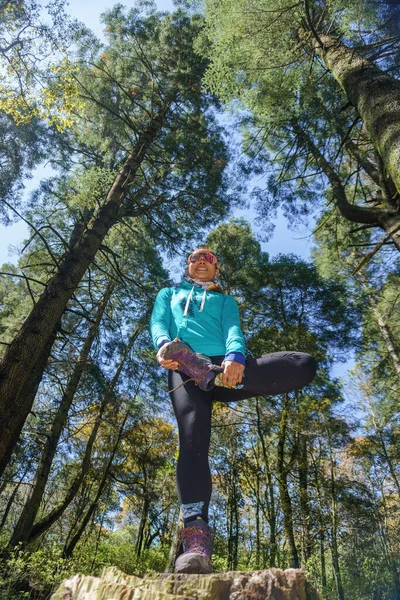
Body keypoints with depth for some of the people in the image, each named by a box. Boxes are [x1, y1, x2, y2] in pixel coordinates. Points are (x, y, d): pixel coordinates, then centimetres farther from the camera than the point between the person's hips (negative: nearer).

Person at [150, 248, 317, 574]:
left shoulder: (225, 300, 32)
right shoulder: (169, 293, 34)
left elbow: (233, 330, 10)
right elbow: (158, 323, 14)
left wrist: (235, 356, -16)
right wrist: (164, 345, -13)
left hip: (225, 366, 2)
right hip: (185, 368, -1)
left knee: (305, 364, -20)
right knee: (193, 439, -26)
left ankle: (220, 380, -31)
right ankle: (196, 535, -28)